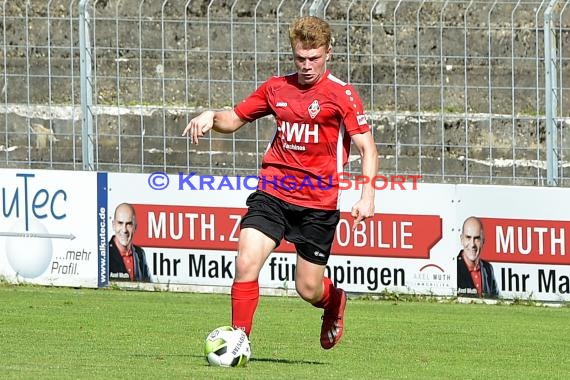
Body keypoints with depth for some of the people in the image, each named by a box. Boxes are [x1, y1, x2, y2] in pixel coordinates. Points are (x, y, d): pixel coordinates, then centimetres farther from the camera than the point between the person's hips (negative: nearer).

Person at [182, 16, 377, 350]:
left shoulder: (341, 94, -5)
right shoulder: (277, 88, 9)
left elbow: (367, 147, -7)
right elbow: (234, 119, 21)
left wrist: (367, 196, -19)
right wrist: (211, 117, -2)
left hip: (318, 204, -3)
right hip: (272, 195, 3)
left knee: (308, 289, 3)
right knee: (246, 263, -17)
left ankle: (335, 301, 39)